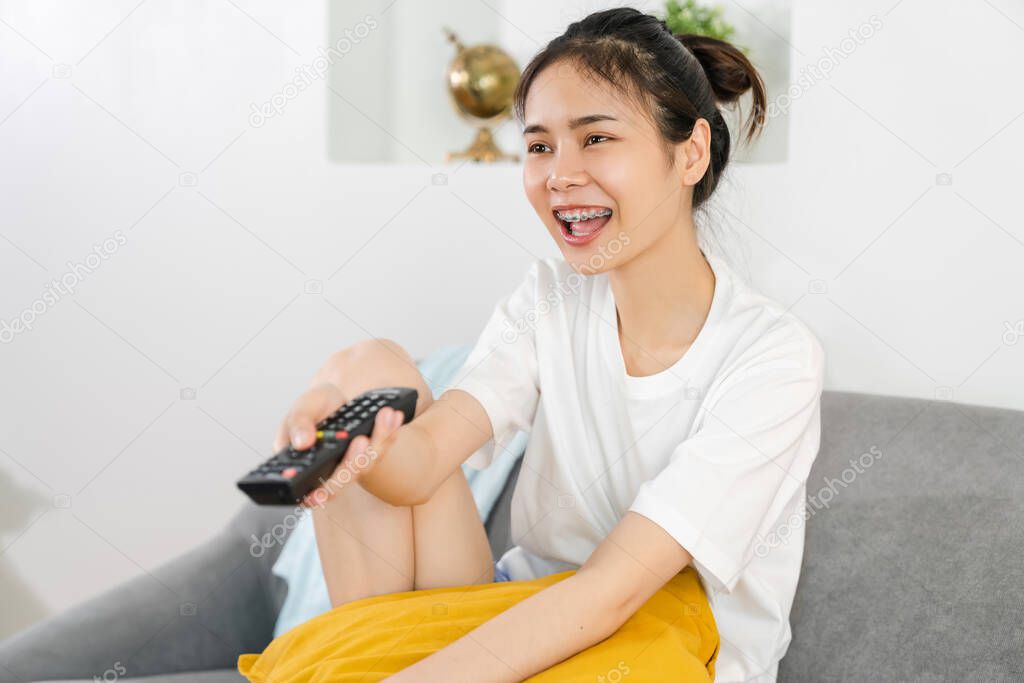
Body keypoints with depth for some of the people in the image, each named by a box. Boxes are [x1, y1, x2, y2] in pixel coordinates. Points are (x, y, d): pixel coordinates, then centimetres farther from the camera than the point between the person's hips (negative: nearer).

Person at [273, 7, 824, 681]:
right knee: (377, 367, -10)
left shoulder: (775, 355, -18)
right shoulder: (550, 298, -1)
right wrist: (359, 441, -40)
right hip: (522, 627, 5)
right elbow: (421, 461, -16)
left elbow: (611, 590, -26)